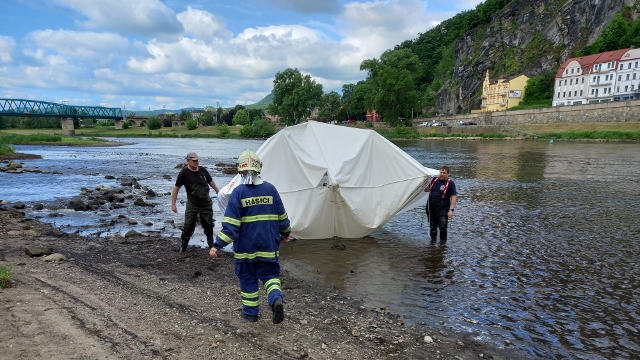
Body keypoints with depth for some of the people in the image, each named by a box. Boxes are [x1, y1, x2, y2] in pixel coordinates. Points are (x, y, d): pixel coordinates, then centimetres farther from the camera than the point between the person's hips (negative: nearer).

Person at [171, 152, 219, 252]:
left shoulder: (203, 170, -1)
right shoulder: (184, 173, -12)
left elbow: (211, 182, 14)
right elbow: (176, 188, -8)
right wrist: (173, 204, -11)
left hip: (206, 204, 3)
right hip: (192, 205, -3)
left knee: (208, 226, 12)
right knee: (188, 227, -1)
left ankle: (211, 244, 27)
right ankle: (182, 247, 15)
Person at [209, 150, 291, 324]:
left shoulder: (238, 192, -11)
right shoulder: (270, 189, -2)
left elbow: (230, 224, -15)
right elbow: (282, 216, 6)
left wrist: (218, 245, -9)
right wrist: (286, 233, 23)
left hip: (245, 247, -2)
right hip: (268, 245, 2)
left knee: (248, 279, 14)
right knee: (270, 274, 14)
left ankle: (250, 312, 25)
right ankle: (276, 299, -12)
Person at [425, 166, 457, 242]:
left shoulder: (450, 183, -8)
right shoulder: (435, 180, 6)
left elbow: (454, 197, -13)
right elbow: (427, 190, 18)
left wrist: (451, 209, -21)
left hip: (443, 211, -5)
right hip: (431, 209, 5)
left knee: (443, 227, -5)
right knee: (432, 227, 17)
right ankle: (433, 239, 35)